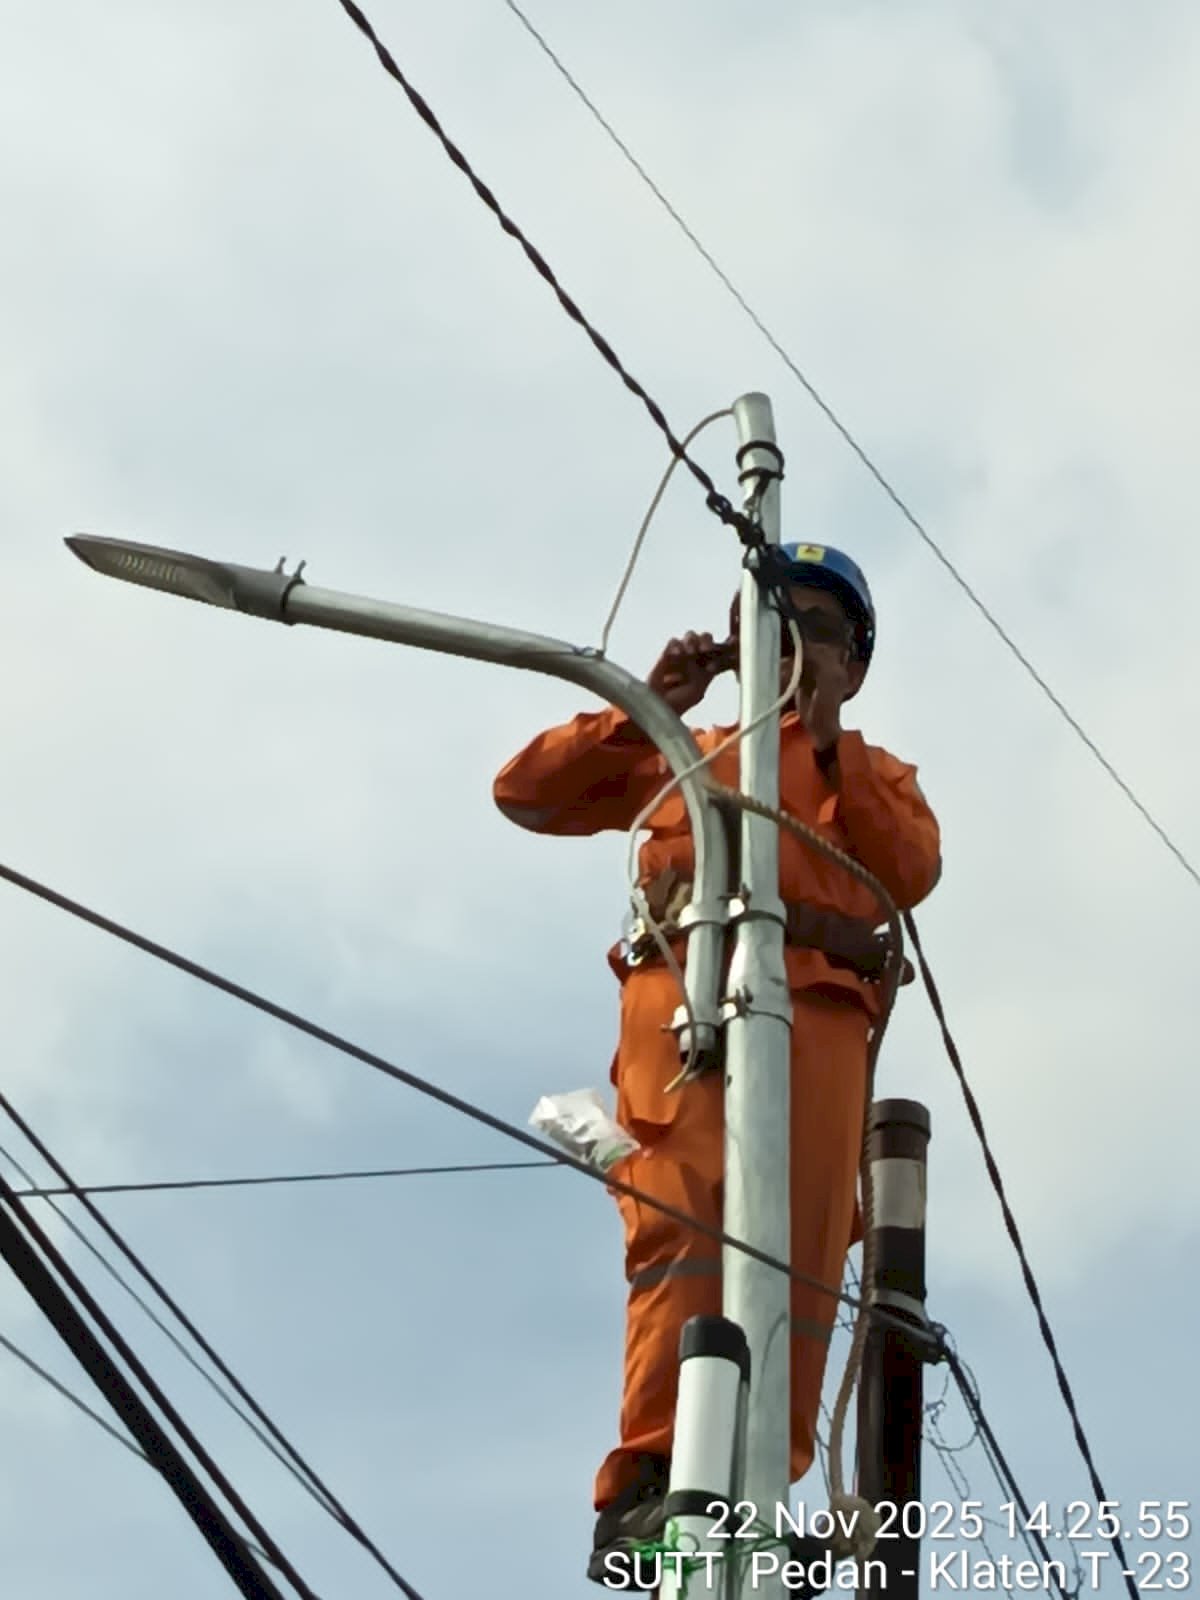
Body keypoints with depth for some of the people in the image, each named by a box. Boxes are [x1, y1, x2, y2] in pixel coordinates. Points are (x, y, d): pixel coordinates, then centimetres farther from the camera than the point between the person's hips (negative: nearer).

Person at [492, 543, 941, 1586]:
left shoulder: (877, 774, 32)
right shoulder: (681, 754, 32)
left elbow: (912, 873, 9)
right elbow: (526, 791, 22)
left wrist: (831, 749, 4)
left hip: (820, 1007, 2)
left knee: (801, 1256, -14)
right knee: (688, 1222, -23)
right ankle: (648, 1487, -34)